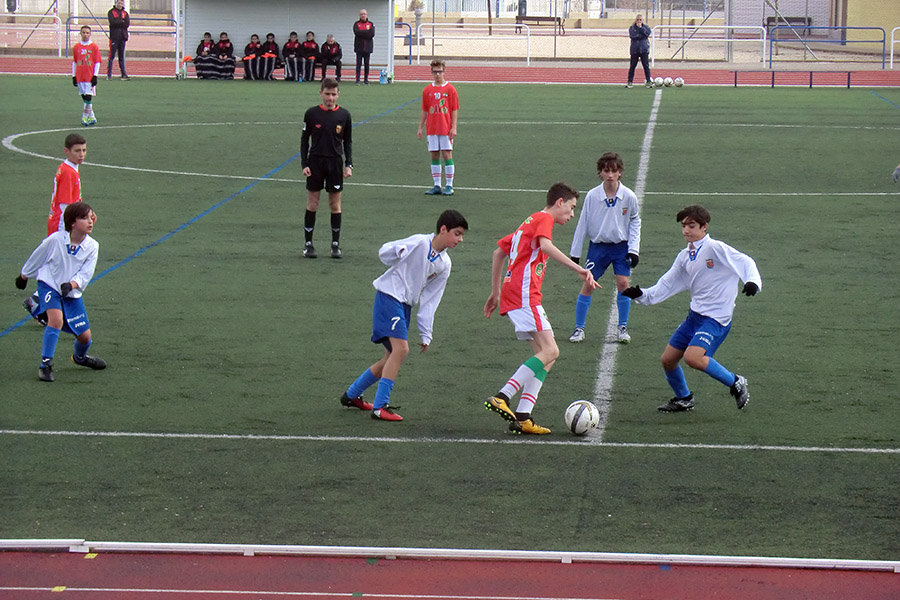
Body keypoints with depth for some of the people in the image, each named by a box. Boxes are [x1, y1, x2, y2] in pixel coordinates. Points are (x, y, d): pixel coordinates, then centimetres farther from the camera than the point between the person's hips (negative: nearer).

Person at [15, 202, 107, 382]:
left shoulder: (92, 246, -9)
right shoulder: (55, 240, -17)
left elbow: (86, 273, -13)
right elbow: (37, 258, 0)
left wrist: (71, 284, -32)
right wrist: (24, 275, 14)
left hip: (72, 293, 4)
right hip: (49, 285, -4)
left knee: (85, 335, 4)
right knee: (56, 319, -30)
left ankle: (80, 357, 40)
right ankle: (45, 365, -19)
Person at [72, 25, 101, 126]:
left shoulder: (94, 47, -1)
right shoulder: (76, 47, 8)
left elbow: (97, 62, -1)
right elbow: (74, 62, 14)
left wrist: (95, 76, -7)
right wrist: (74, 76, 11)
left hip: (90, 77, -4)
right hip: (80, 76, 4)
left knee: (88, 96, -10)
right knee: (84, 97, 6)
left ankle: (85, 116, -3)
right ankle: (91, 117, 14)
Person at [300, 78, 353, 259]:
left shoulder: (344, 115, 1)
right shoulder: (312, 114, -2)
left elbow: (348, 141, 8)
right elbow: (304, 139, 4)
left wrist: (349, 164, 0)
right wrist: (304, 164, -4)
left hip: (335, 163, 1)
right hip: (315, 162, -1)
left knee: (335, 204, 5)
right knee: (312, 204, 2)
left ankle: (336, 244, 12)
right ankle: (308, 243, 10)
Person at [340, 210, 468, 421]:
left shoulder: (444, 265, 10)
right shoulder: (419, 243, -11)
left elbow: (429, 301, 12)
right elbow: (384, 253, -7)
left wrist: (426, 334, 8)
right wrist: (397, 252, -31)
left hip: (405, 306, 9)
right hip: (389, 297, -9)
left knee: (392, 358, 10)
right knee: (401, 348, -20)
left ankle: (351, 395, 28)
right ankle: (380, 407, -17)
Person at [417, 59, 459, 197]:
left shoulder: (450, 89, -1)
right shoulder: (427, 90, 8)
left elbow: (455, 110, -1)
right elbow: (424, 111, 13)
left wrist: (453, 128, -7)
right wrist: (420, 128, 9)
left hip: (446, 129, -3)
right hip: (432, 129, 3)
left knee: (447, 155, -4)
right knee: (434, 156, 5)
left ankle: (449, 186, 1)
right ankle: (437, 185, 10)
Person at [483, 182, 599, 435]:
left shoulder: (530, 221, 29)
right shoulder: (544, 219, 0)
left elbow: (499, 252, 34)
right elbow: (545, 246, -22)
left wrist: (496, 292, 35)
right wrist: (579, 269, -28)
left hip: (511, 292, 10)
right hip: (524, 293, -10)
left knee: (546, 355, 4)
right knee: (549, 351, -18)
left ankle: (522, 416, -7)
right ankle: (502, 398, -24)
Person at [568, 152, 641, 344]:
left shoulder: (629, 197, -9)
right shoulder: (592, 196, -9)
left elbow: (635, 221, 6)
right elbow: (582, 224, 0)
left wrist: (633, 249, -1)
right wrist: (575, 252, 3)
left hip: (621, 246, 0)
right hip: (598, 245, 0)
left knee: (623, 283, -8)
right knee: (588, 284, -2)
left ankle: (622, 328, 8)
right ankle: (579, 328, 10)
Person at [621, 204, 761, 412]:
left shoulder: (715, 248, -10)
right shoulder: (684, 257, 12)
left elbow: (745, 262, -15)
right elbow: (665, 286, 14)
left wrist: (752, 281, -34)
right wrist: (641, 295, 1)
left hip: (716, 318, -8)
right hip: (695, 315, 8)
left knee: (693, 357, -28)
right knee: (668, 359, 8)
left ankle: (736, 383, -9)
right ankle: (683, 399, 33)